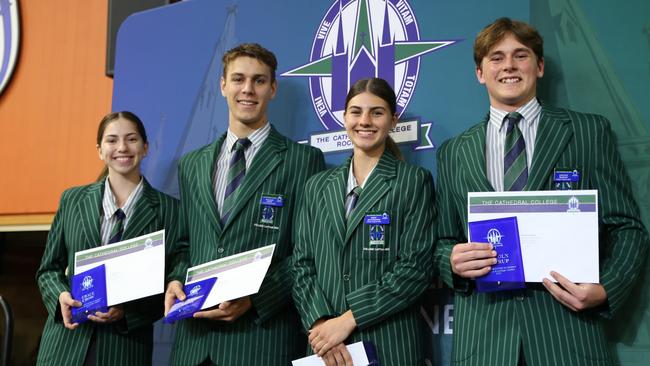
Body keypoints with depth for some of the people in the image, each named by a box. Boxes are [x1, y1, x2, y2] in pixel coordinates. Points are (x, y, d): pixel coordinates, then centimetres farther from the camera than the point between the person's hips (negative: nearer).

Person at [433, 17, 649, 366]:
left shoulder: (590, 131, 5)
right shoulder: (452, 153, 11)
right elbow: (443, 243, 14)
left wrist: (606, 290, -13)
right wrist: (453, 261, -9)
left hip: (567, 327, -1)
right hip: (482, 334, 2)